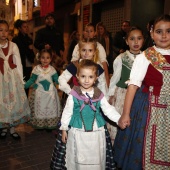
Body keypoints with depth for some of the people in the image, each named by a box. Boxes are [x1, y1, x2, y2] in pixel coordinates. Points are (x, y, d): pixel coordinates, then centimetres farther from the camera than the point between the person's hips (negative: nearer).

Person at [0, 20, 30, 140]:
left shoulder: (13, 46, 2)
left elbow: (18, 64, 2)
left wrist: (20, 80, -1)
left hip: (13, 77, 1)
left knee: (15, 101, 2)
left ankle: (12, 127, 18)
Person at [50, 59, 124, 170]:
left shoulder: (99, 95, -3)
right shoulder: (73, 95, -9)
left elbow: (109, 110, 1)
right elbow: (67, 112, -2)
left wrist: (119, 119, -12)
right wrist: (64, 129, 1)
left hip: (96, 133, 2)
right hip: (77, 133, -1)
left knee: (95, 160, 15)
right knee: (77, 160, 12)